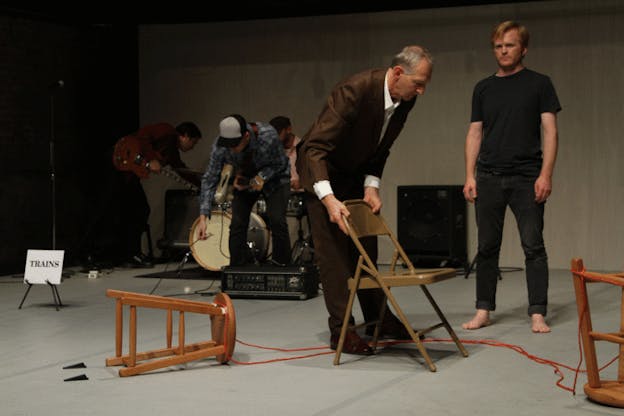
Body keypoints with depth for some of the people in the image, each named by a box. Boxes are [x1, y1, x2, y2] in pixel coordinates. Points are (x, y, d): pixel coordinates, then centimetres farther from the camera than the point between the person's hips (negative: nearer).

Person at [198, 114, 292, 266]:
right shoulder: (220, 147, -29)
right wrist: (203, 216, -31)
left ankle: (282, 266, -2)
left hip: (273, 178, -2)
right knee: (237, 224, -11)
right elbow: (210, 179, -24)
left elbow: (280, 163, -18)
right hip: (245, 180, 2)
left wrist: (262, 177, -34)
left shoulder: (268, 136, -36)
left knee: (276, 221, -19)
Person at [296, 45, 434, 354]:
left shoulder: (405, 100, -11)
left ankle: (377, 318, 24)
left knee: (366, 247, 13)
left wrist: (372, 186, -10)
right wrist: (329, 199, -44)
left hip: (356, 172, 8)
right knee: (333, 250, -8)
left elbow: (381, 149, 3)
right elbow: (314, 148, -35)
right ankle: (341, 329, -4)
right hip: (322, 171, -7)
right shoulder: (354, 91, -34)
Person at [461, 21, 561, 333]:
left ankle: (537, 314, -1)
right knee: (487, 247, 6)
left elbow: (549, 131, -2)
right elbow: (475, 133, 12)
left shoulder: (539, 84, 3)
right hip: (489, 177, 3)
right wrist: (469, 176, 3)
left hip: (526, 178, -3)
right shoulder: (483, 88, 12)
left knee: (533, 246, -4)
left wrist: (545, 174, -12)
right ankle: (483, 310, 14)